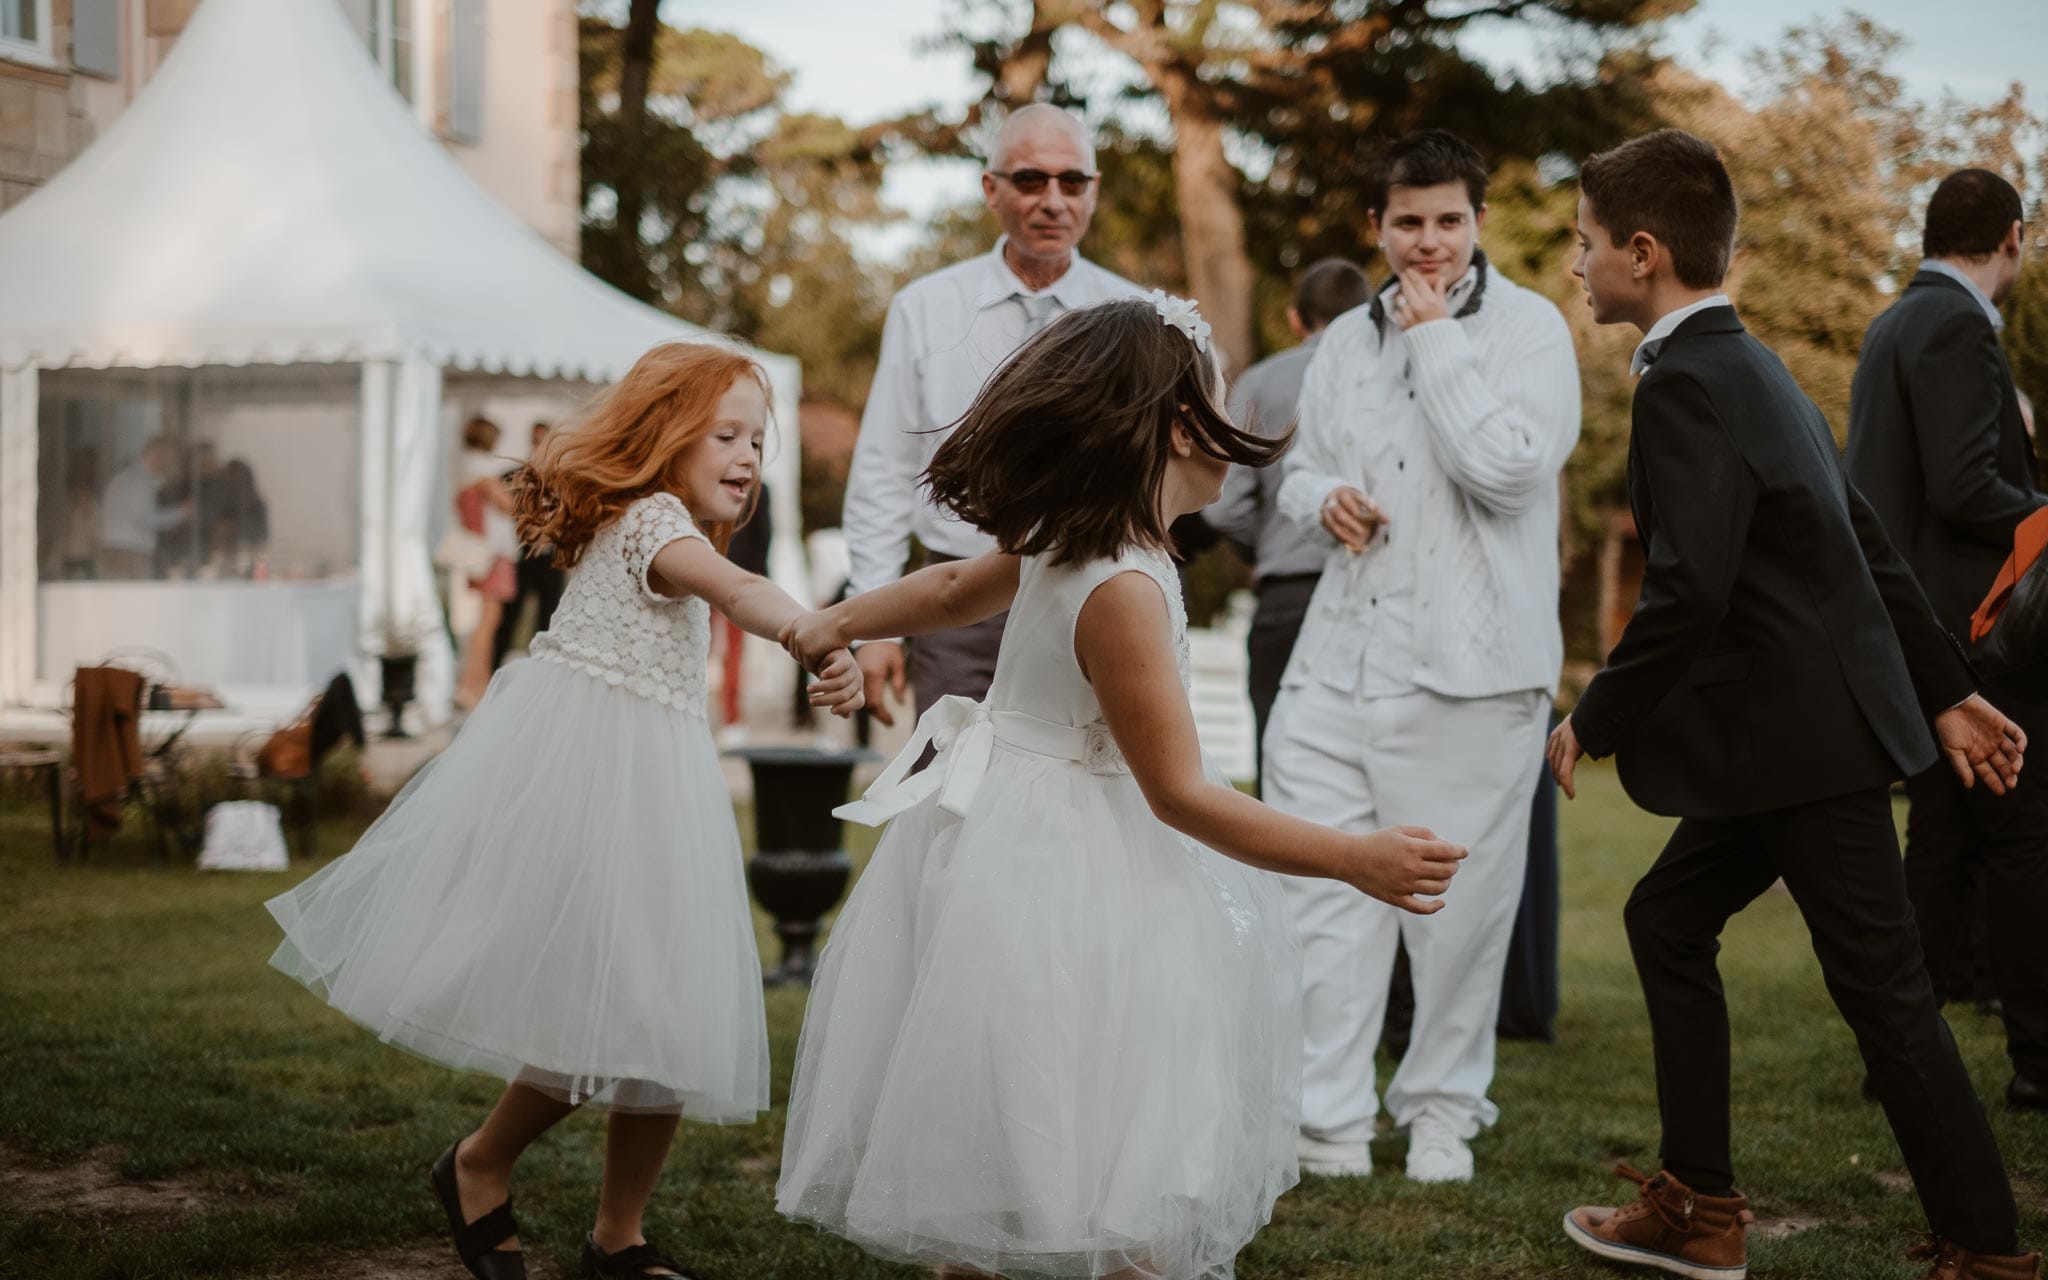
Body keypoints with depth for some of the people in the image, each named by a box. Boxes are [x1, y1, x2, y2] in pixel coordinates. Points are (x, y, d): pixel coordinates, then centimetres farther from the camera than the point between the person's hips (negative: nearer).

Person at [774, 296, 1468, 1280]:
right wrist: (1355, 859, -24)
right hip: (1060, 876, -10)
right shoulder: (1125, 591, -25)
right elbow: (1178, 794, -23)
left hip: (1004, 824, 10)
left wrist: (835, 624, 42)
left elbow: (953, 587, 22)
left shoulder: (1054, 544, 2)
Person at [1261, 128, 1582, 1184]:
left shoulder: (1526, 327, -2)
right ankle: (1327, 1124, 8)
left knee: (1460, 903, 4)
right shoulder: (1346, 340, 15)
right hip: (1343, 654, 5)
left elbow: (1510, 471, -17)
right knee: (1319, 896, 0)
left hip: (1469, 669, -4)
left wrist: (1436, 337, -11)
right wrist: (1323, 497, 2)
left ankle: (1443, 1114, 20)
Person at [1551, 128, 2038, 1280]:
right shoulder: (1746, 365, 13)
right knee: (1669, 919, 16)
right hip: (1803, 729, 10)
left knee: (1881, 986, -3)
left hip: (1808, 738, -10)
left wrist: (1597, 722, -12)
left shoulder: (1689, 384, -18)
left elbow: (1688, 593, -24)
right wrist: (1946, 689, 20)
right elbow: (1868, 543, 16)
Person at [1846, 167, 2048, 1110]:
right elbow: (1965, 490, -22)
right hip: (1972, 626, -9)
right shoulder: (1956, 327, -14)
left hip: (1923, 631, 9)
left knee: (1942, 842, 12)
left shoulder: (1894, 325, 16)